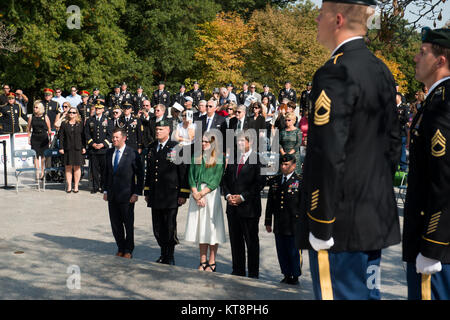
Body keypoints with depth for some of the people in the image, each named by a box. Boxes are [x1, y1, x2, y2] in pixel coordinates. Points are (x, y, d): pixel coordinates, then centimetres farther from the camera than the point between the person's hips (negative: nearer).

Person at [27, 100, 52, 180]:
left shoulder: (45, 117, 0)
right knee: (36, 156, -1)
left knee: (43, 156, 3)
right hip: (35, 138, 1)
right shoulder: (31, 117, 4)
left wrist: (50, 139, 2)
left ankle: (42, 173, 16)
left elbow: (49, 129, 4)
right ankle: (37, 174, 3)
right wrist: (29, 139, 6)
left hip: (44, 138, -1)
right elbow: (28, 129, 11)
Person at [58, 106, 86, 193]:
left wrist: (84, 147, -1)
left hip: (78, 148, -1)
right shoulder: (64, 124, 7)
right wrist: (61, 148, -1)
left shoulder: (80, 124, 6)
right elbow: (61, 137, 6)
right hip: (67, 149, 1)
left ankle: (76, 186, 9)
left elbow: (83, 136, 6)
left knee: (77, 167, 1)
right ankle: (69, 186, 9)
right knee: (68, 167, 2)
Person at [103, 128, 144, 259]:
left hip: (127, 195, -5)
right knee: (115, 224, 9)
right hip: (112, 195, 5)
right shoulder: (109, 152, 8)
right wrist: (105, 190, 9)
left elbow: (140, 174, -7)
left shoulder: (132, 154, -9)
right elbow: (106, 172, 14)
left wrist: (136, 193, -10)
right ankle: (120, 248, 24)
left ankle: (128, 250, 18)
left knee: (128, 224, 5)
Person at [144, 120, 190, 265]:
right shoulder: (151, 148, 12)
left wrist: (183, 194, -10)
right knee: (157, 228, 10)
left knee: (169, 228, 1)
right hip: (155, 196, 5)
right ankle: (163, 254, 26)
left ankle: (170, 257, 15)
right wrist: (147, 192, 16)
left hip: (171, 195, -5)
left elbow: (184, 172, -6)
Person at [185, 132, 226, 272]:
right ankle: (203, 261, 11)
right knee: (199, 227, 5)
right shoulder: (195, 158, 12)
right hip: (196, 194, 4)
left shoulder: (219, 159, 0)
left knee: (211, 227, -3)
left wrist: (202, 193, -12)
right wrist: (196, 195, -7)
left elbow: (216, 180, -7)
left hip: (211, 193, -4)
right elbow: (191, 178, 7)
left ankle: (212, 262, 3)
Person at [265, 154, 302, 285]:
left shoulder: (300, 181, -4)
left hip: (294, 225, -5)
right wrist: (268, 222, 14)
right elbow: (270, 203, 15)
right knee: (282, 251, 11)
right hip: (279, 225, 5)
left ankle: (295, 276, 17)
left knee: (294, 252, 2)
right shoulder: (274, 181, 11)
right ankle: (287, 275, 25)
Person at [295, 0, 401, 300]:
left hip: (342, 221, -9)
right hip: (378, 219, 9)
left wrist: (320, 227, -17)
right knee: (367, 292, 19)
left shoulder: (335, 72, -17)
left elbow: (329, 156, -23)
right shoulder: (381, 71, 10)